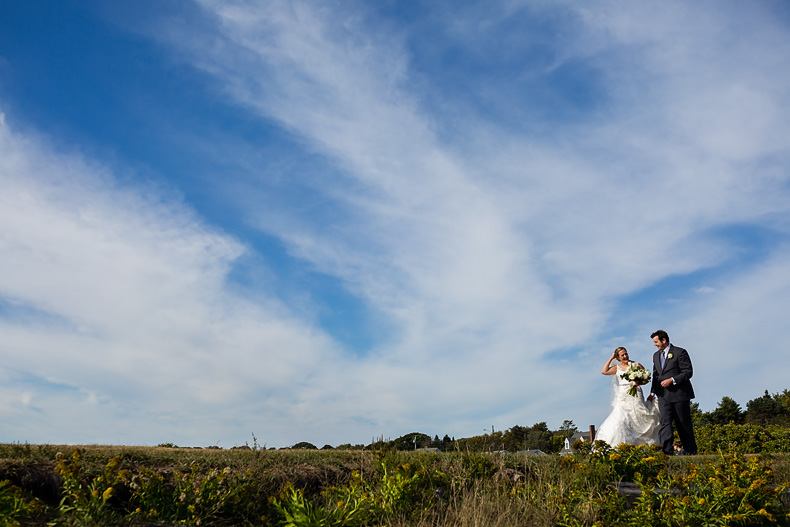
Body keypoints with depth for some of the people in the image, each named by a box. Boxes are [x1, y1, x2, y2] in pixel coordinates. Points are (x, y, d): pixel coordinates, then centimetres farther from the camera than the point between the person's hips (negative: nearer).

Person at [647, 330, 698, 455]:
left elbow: (688, 372, -9)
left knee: (684, 423, 5)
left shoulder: (680, 352, -4)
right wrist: (653, 392, 14)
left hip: (680, 393, -5)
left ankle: (691, 451, 20)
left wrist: (672, 380, -19)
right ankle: (667, 451, -15)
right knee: (665, 422, -9)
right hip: (663, 395, 5)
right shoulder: (656, 355, 16)